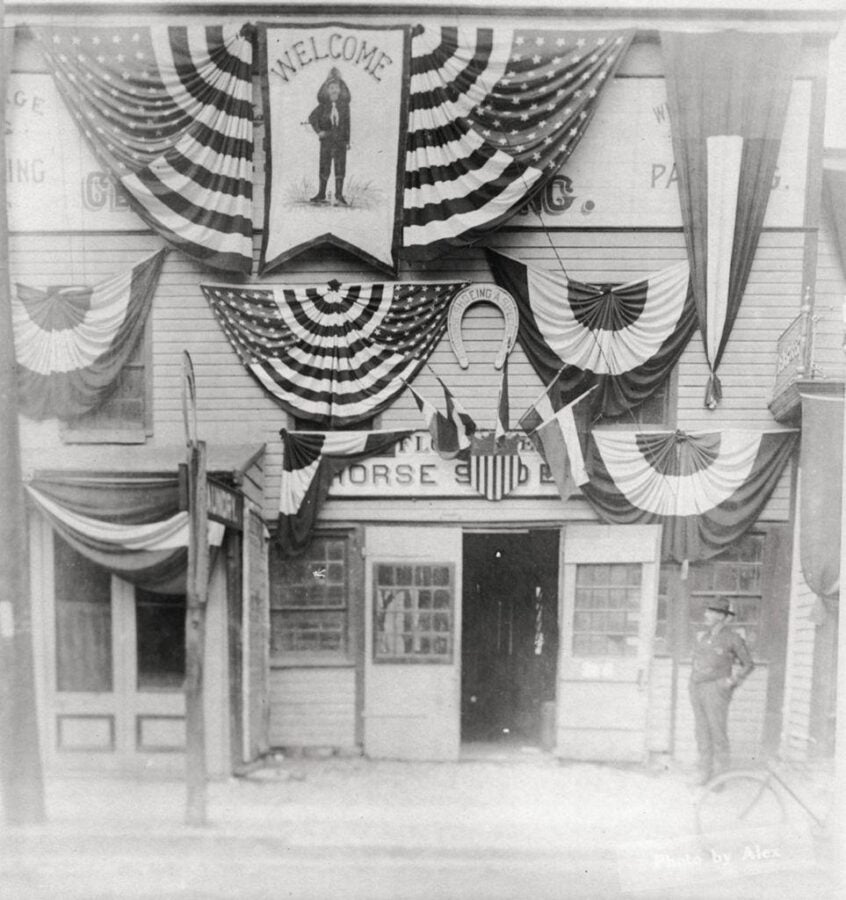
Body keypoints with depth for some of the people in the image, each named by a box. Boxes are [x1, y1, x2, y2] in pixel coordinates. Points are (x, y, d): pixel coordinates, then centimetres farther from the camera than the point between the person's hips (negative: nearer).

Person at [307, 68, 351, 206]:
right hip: (326, 140, 0)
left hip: (340, 140, 0)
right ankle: (321, 195, 16)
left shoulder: (344, 105, 3)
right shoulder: (323, 106, 1)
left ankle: (339, 196, -2)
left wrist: (347, 140, 4)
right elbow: (312, 118, 5)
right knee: (324, 166, 6)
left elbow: (347, 123, 6)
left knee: (340, 167, -5)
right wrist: (318, 131, -6)